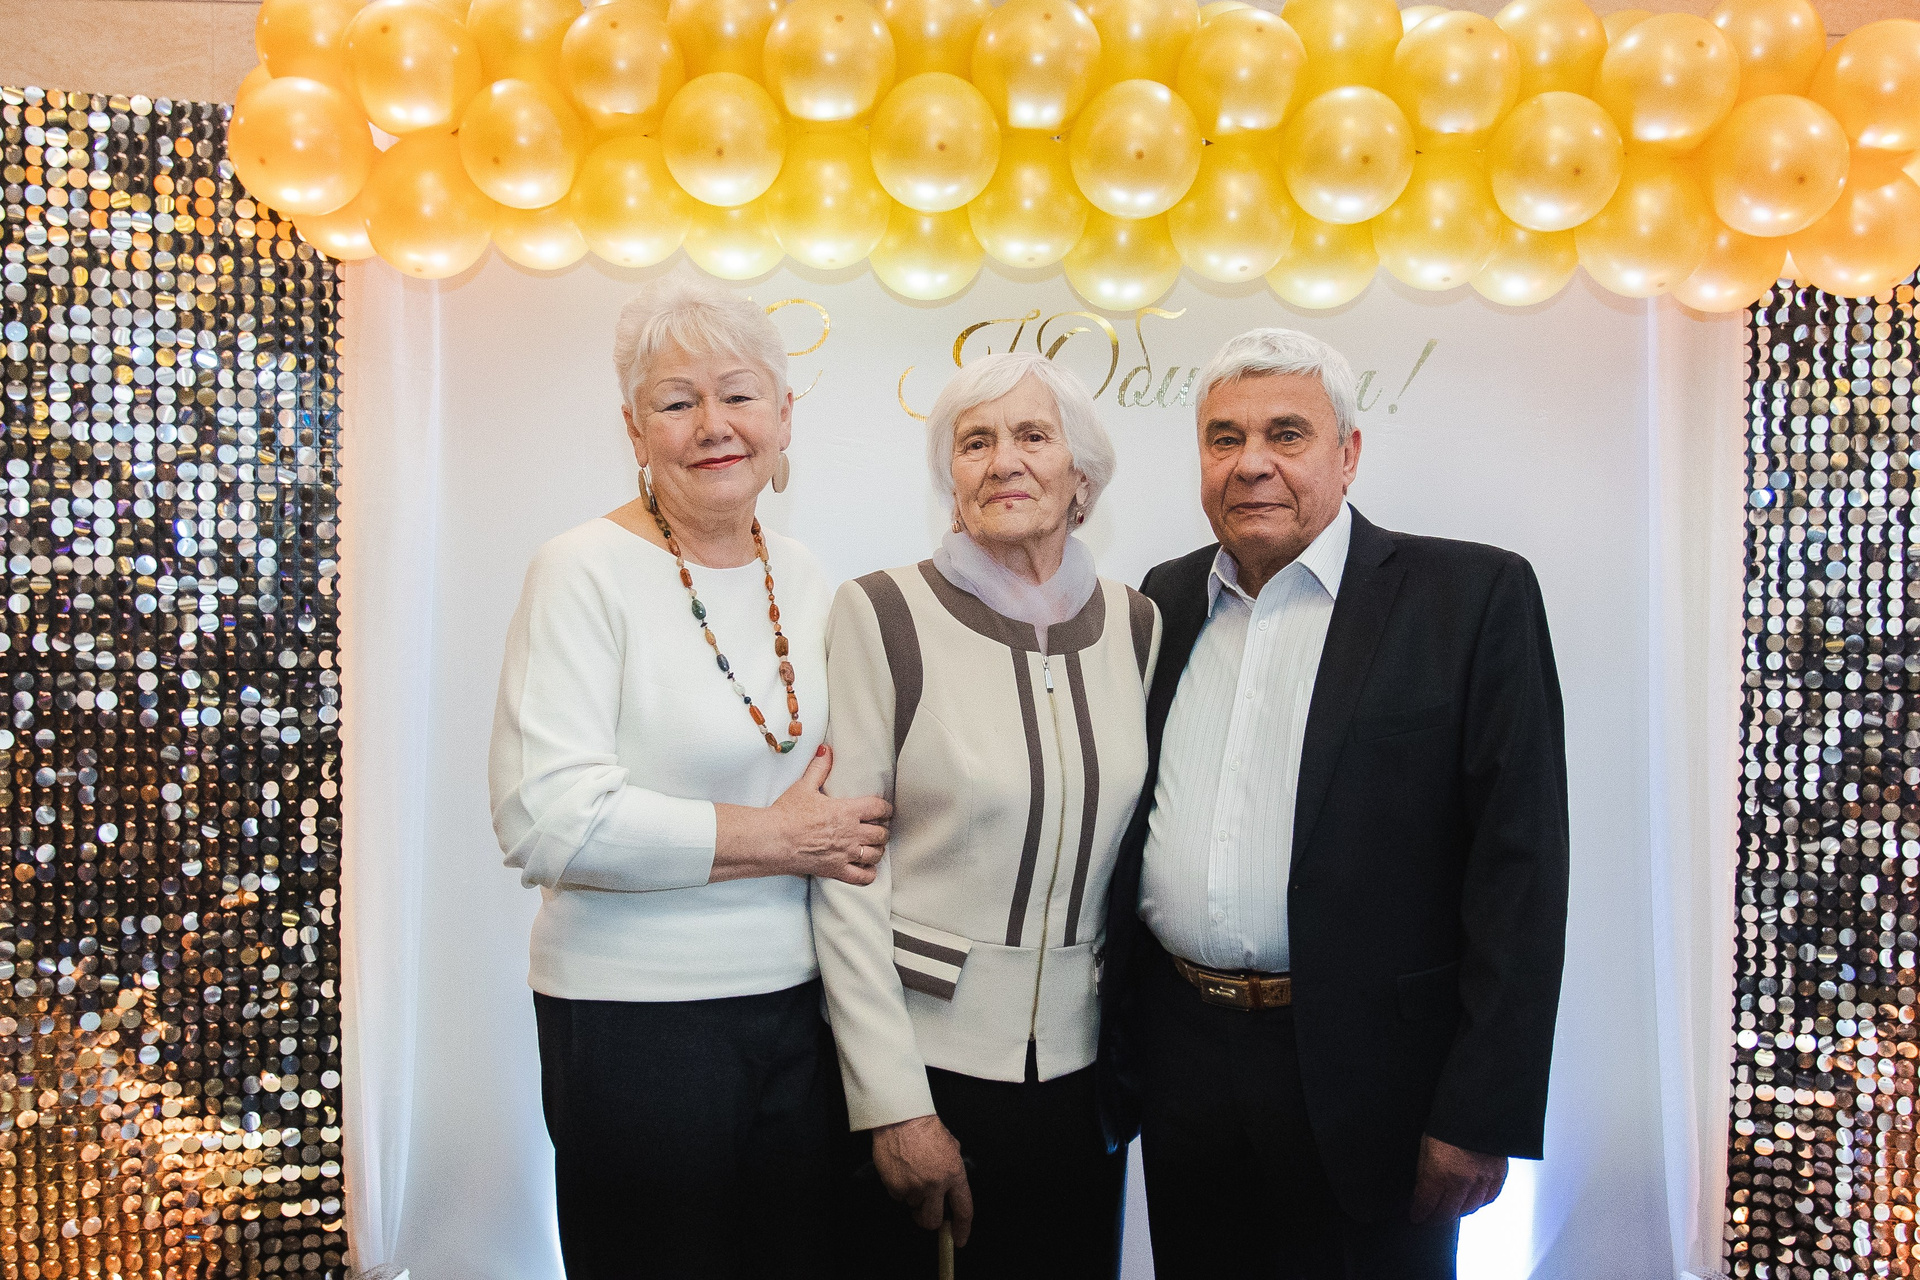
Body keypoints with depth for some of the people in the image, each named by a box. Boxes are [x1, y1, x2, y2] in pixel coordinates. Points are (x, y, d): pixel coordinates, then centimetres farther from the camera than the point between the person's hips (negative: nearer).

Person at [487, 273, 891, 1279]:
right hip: (637, 1015, -5)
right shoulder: (587, 572, -11)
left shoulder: (801, 578, 8)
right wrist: (781, 840, -15)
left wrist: (841, 831, 0)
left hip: (802, 1001, 6)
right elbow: (546, 821, -20)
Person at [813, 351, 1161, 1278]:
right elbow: (846, 874, -10)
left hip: (1080, 1064, 4)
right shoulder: (882, 614, -10)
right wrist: (896, 1102, -13)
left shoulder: (1136, 626, 2)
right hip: (920, 1056, -3)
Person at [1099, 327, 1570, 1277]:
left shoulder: (1474, 596, -6)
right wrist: (1114, 1053, 10)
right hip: (1180, 1055, 5)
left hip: (1363, 1080, -4)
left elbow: (1518, 866, -10)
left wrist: (1482, 1115, -13)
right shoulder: (1166, 600, 8)